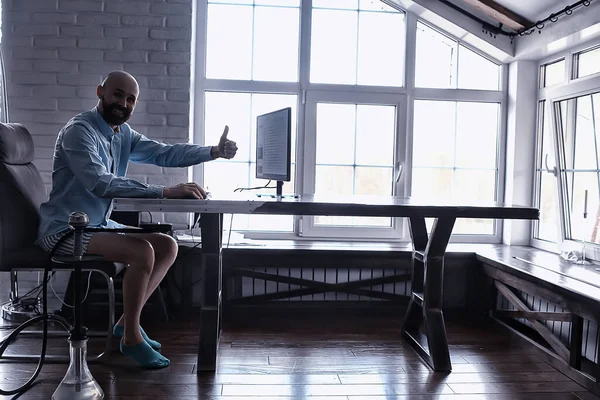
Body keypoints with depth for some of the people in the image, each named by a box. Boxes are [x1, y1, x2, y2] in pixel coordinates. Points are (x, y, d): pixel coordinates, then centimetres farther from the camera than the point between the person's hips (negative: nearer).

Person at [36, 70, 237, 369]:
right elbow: (100, 184, -32)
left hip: (99, 225, 9)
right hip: (64, 230, -9)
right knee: (143, 252, -26)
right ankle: (131, 337, -7)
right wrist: (164, 192, -38)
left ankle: (127, 322, 11)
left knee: (168, 246, 4)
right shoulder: (79, 130, -19)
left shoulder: (123, 134, 8)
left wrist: (213, 152, -13)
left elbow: (163, 153, 0)